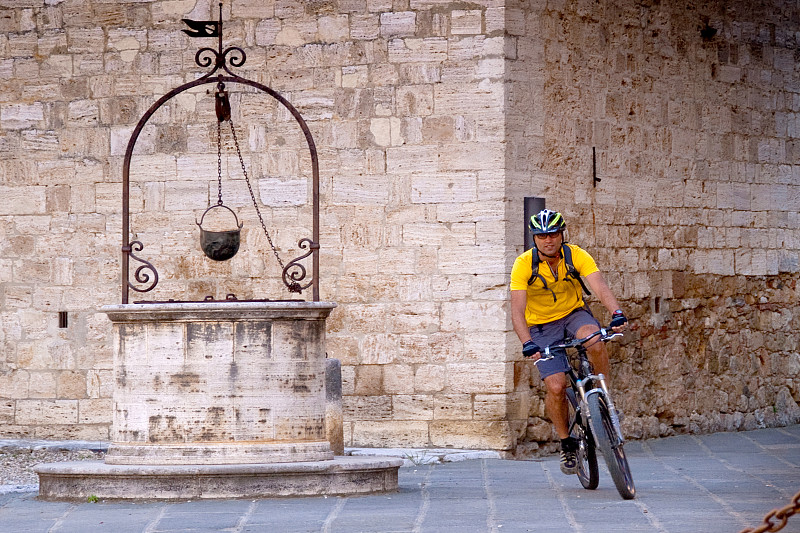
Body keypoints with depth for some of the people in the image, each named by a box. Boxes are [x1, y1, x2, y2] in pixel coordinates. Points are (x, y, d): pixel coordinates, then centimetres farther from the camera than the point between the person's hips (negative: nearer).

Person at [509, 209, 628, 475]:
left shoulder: (577, 256, -17)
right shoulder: (524, 265, -20)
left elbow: (600, 287, -29)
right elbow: (517, 311, -27)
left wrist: (617, 313, -49)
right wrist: (527, 344, -43)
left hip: (574, 314, 1)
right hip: (542, 326, -1)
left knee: (594, 338, -35)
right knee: (555, 387, -16)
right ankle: (566, 444, 7)